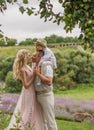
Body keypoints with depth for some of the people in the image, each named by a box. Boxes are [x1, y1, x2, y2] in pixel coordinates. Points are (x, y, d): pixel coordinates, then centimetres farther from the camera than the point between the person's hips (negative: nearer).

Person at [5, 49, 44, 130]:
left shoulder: (27, 66, 4)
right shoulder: (22, 70, -22)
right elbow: (26, 85, -22)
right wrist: (34, 75, -20)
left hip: (32, 92, 9)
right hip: (28, 93, -9)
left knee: (34, 113, 18)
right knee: (26, 114, 3)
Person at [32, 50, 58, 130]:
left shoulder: (47, 66, -16)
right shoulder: (36, 66, 11)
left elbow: (49, 82, -27)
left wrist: (38, 74, -22)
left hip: (46, 96, -9)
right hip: (39, 96, 9)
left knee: (50, 119, -1)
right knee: (44, 119, 15)